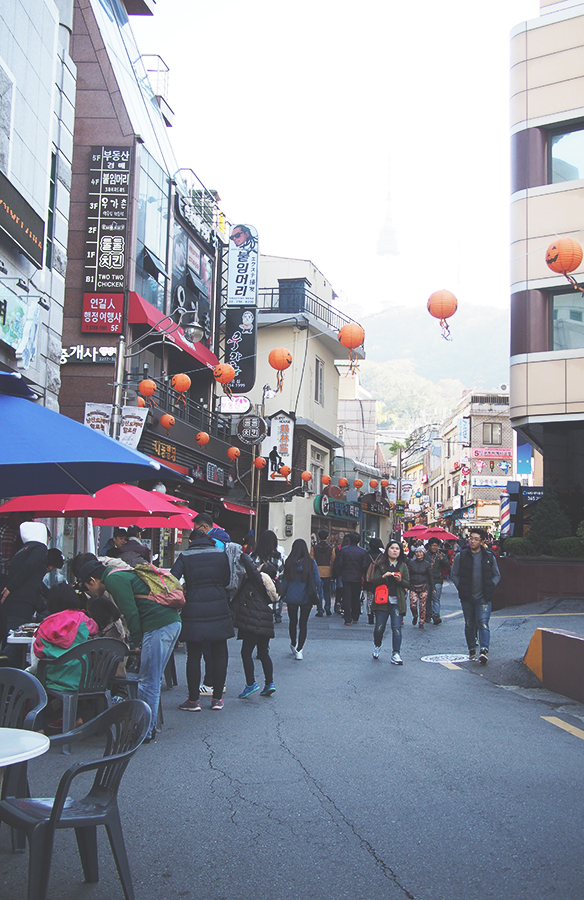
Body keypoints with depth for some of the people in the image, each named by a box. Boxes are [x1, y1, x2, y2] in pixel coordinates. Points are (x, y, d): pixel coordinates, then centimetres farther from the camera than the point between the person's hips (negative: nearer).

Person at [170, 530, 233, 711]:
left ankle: (193, 700, 12)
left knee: (194, 656, 7)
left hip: (194, 610, -1)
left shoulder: (185, 556, 0)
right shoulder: (221, 554, 4)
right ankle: (217, 698, 15)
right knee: (219, 654, 10)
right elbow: (227, 580, 12)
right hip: (218, 608, 1)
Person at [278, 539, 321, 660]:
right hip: (306, 599, -1)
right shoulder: (311, 563, -10)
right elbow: (317, 581, -6)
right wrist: (316, 595, 6)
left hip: (291, 598, 1)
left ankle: (293, 645, 34)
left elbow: (284, 581, -2)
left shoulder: (289, 563, -9)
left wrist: (282, 595, 10)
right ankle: (299, 649, -3)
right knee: (303, 623, 6)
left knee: (293, 622, 18)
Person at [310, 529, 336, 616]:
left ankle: (320, 611, 2)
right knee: (327, 591, 14)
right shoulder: (331, 549, -2)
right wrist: (332, 574, 7)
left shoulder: (314, 548, -3)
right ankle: (327, 609, 9)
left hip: (317, 572, -1)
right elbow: (333, 561, 0)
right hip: (327, 572, 1)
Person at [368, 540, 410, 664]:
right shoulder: (381, 565, 5)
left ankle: (395, 654, -2)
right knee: (379, 628, 2)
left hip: (397, 603, 1)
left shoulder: (403, 566, 11)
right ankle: (377, 645, 31)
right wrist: (383, 576, -18)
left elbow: (408, 584, 9)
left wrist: (400, 580, -11)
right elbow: (373, 582, -1)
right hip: (382, 601, -1)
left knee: (396, 628, -8)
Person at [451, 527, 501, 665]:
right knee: (469, 624, 10)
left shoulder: (489, 557, 2)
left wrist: (490, 587, -1)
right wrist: (461, 588, -4)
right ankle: (472, 649, 22)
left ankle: (484, 650, -20)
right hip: (467, 597, 1)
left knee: (483, 623, -13)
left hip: (483, 597, -1)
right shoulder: (461, 556, 0)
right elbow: (454, 575, 8)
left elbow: (497, 575, 13)